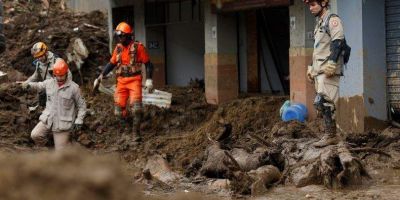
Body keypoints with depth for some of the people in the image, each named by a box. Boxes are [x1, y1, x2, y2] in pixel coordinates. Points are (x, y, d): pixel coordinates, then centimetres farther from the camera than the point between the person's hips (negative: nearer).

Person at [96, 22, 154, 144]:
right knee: (119, 109, -2)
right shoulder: (118, 48, 8)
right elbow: (112, 63, 19)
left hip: (134, 80, -5)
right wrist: (102, 75, 9)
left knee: (136, 107, -17)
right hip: (121, 81, 5)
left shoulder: (138, 47, -6)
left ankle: (135, 135, -11)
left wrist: (149, 80, -9)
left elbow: (148, 64, -2)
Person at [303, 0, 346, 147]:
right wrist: (311, 68, 24)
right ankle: (331, 135, 9)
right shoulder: (319, 23, 24)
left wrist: (331, 63, -25)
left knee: (324, 102, -16)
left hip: (329, 70, -9)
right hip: (319, 70, 10)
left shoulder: (332, 19, -5)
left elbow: (338, 41, -17)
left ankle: (330, 136, -13)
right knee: (320, 103, 6)